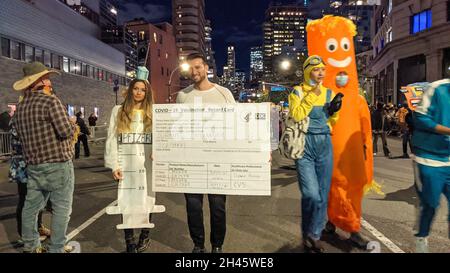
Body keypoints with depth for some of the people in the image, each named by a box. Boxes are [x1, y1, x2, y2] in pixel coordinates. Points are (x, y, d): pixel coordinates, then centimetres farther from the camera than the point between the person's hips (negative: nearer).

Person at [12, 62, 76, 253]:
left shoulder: (20, 107, 11)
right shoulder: (50, 101, -14)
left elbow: (20, 134, 18)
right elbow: (66, 131, -20)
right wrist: (72, 122, 0)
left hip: (33, 165, 8)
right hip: (58, 164, -8)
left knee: (31, 207, 15)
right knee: (61, 209, 2)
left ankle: (30, 247, 29)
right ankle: (56, 249, 9)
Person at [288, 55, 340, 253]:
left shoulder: (329, 93, 12)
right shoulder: (297, 92, 2)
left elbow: (332, 122, 16)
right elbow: (296, 115, -15)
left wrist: (335, 111, -3)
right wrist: (312, 95, -13)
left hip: (325, 145, 4)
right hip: (305, 145, -4)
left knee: (323, 194, 6)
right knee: (311, 194, -11)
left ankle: (314, 235, 23)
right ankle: (308, 234, 13)